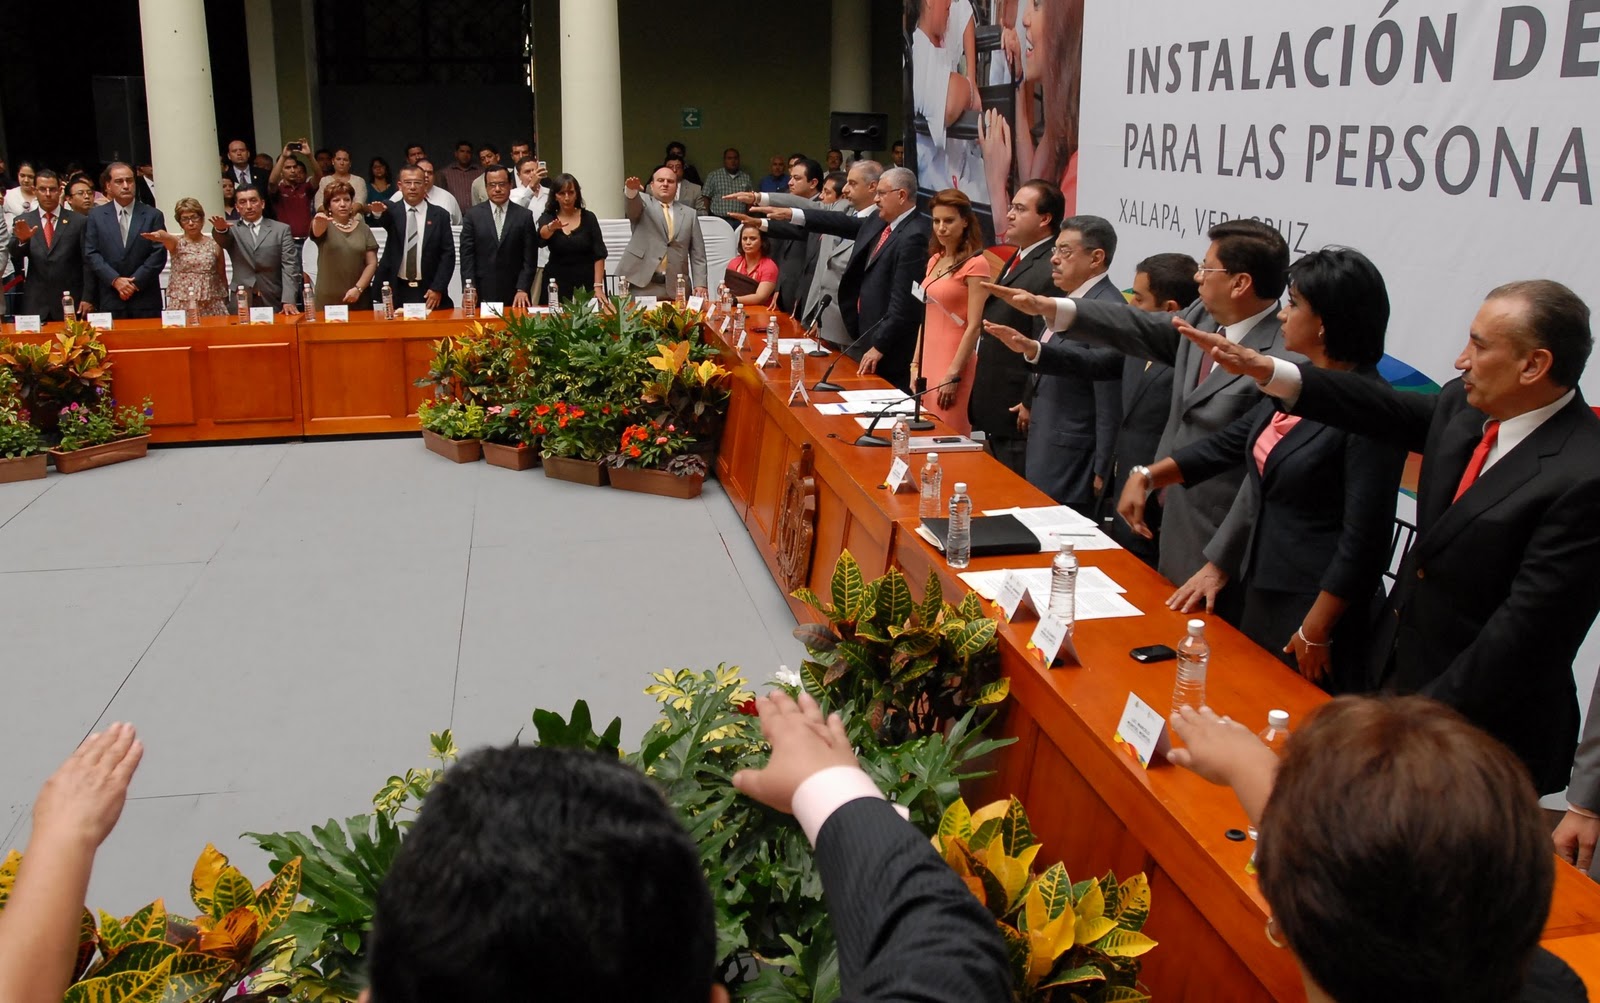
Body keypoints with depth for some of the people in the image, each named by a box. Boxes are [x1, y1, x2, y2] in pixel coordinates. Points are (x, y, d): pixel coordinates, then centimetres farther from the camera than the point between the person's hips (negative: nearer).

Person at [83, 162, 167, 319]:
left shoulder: (153, 215, 5)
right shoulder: (96, 216, 9)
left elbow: (159, 254, -1)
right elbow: (91, 254, 3)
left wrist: (136, 282, -9)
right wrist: (115, 280, -10)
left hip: (146, 301, 0)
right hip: (110, 300, 1)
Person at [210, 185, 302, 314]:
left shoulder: (281, 229, 7)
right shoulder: (232, 229, 10)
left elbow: (289, 267, -1)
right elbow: (222, 239, -12)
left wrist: (288, 301, -14)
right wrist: (220, 229, -36)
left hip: (274, 302, -1)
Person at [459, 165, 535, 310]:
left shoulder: (525, 216, 5)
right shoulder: (473, 215, 6)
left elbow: (529, 258, 1)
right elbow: (467, 256, 3)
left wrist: (522, 290, -8)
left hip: (514, 295, 0)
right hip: (482, 294, 0)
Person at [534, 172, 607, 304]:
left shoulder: (588, 217, 2)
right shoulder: (547, 217, 4)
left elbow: (599, 254, -1)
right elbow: (542, 235, -19)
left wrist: (598, 286, -11)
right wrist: (551, 228, -42)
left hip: (586, 283, -1)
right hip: (557, 284, 1)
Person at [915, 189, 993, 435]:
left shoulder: (976, 264, -10)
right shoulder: (935, 260, 13)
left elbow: (974, 326, -14)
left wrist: (953, 377, -16)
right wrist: (915, 365, 12)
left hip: (954, 366, -7)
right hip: (928, 363, 7)